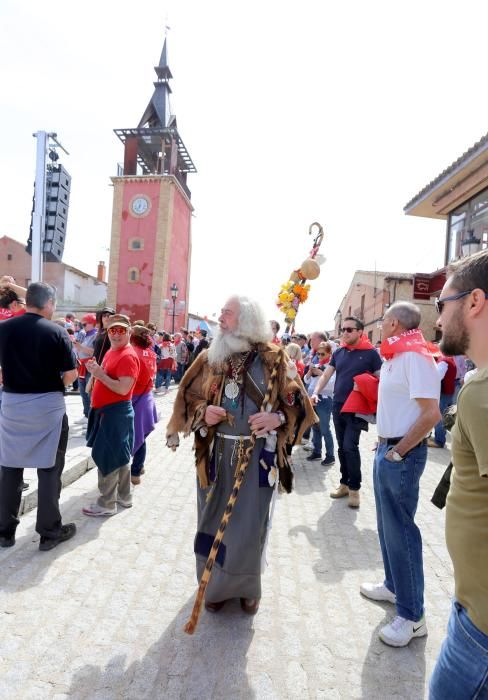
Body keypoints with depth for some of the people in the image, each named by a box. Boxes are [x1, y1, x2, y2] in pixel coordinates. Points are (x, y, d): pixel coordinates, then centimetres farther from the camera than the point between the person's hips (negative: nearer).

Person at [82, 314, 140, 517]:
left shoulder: (128, 356, -19)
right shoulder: (111, 352, 13)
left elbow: (123, 388, -25)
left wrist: (100, 374, -21)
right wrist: (96, 370, 8)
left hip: (116, 412, -10)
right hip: (106, 410, 10)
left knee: (106, 456, -2)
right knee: (118, 456, 17)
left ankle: (106, 504, 11)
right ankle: (124, 496, 30)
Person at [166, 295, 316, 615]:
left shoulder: (273, 358, -5)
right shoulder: (210, 357, 3)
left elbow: (298, 402, -2)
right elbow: (188, 397, 9)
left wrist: (278, 418, -21)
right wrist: (203, 412, -12)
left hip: (258, 456, -2)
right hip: (217, 453, 3)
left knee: (250, 524, 7)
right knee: (214, 520, 13)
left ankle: (247, 586, 33)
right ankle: (216, 585, 36)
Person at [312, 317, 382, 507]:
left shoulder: (370, 353, -6)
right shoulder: (338, 352, 8)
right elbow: (326, 375, 7)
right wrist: (315, 393, -9)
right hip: (337, 406, 5)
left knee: (350, 447, -9)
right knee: (341, 447, 12)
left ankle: (354, 488, 8)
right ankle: (345, 483, 26)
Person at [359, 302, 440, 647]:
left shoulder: (415, 357, -19)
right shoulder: (395, 357, 10)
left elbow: (431, 414, -25)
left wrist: (398, 452, -19)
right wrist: (385, 445, 13)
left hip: (402, 455, -10)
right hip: (387, 449, 10)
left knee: (400, 531, 0)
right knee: (388, 526, 20)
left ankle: (413, 616, 16)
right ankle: (395, 586, 39)